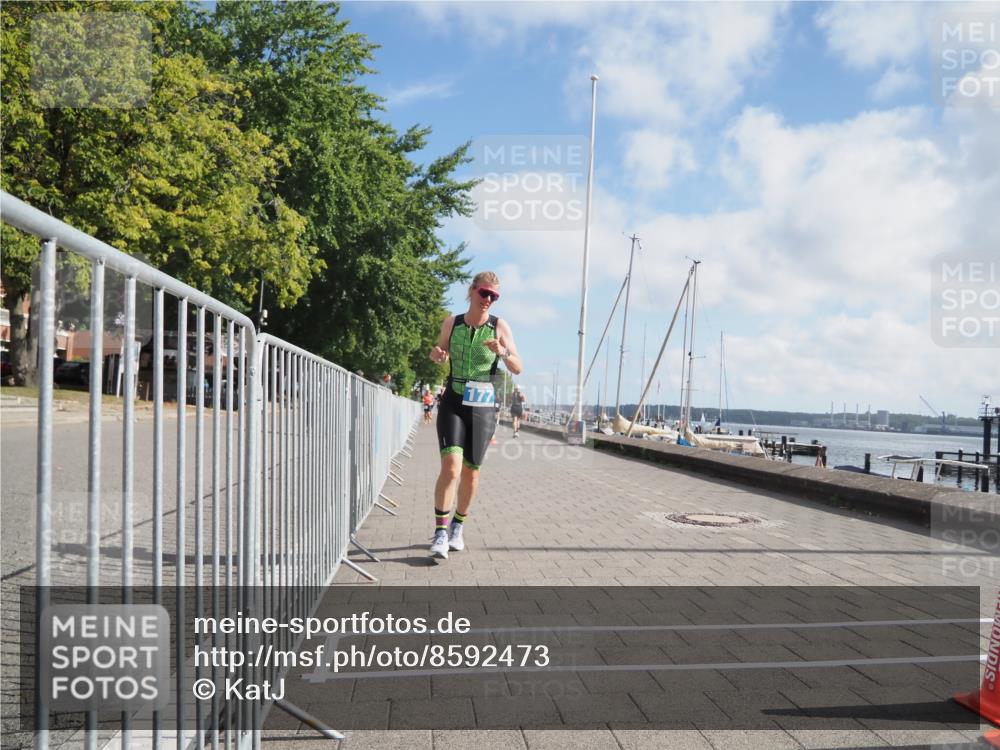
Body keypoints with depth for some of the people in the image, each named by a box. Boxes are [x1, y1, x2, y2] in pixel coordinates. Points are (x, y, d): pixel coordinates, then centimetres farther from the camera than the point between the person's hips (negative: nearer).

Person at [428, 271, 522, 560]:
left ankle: (458, 527, 30)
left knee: (471, 472, 8)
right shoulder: (451, 322, 1)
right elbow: (440, 353, 17)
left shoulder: (500, 326, -3)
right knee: (451, 467, -17)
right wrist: (436, 354, -7)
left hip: (483, 408, 0)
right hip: (453, 403, 0)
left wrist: (503, 352, -25)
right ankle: (441, 532, -6)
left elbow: (518, 369, -5)